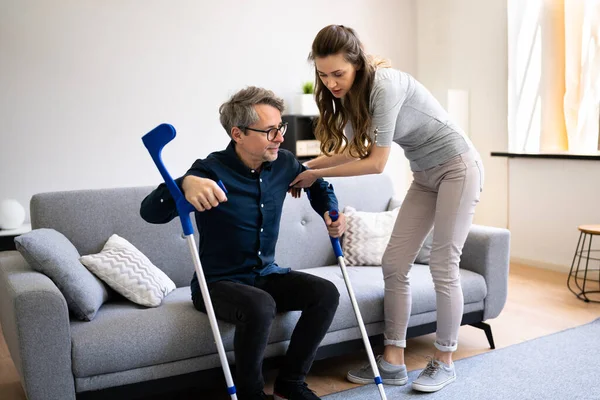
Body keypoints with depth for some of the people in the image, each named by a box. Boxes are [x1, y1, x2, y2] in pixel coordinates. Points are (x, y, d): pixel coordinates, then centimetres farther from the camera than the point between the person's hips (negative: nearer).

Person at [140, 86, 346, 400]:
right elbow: (150, 212, -32)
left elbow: (318, 186, 20)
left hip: (266, 276, 6)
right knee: (260, 306, -35)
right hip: (218, 282, -6)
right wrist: (186, 182, -51)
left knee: (326, 293, -14)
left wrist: (330, 212, 0)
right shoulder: (212, 171, -20)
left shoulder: (283, 163, -3)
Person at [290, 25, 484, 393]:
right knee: (394, 264, 0)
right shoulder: (351, 95, -2)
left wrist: (317, 175, -20)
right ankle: (394, 362, 6)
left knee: (443, 266, -6)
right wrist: (304, 167, 2)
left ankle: (445, 363, 10)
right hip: (425, 175, 8)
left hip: (458, 167, -8)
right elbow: (354, 150, 8)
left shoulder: (385, 85, -28)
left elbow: (376, 163, -26)